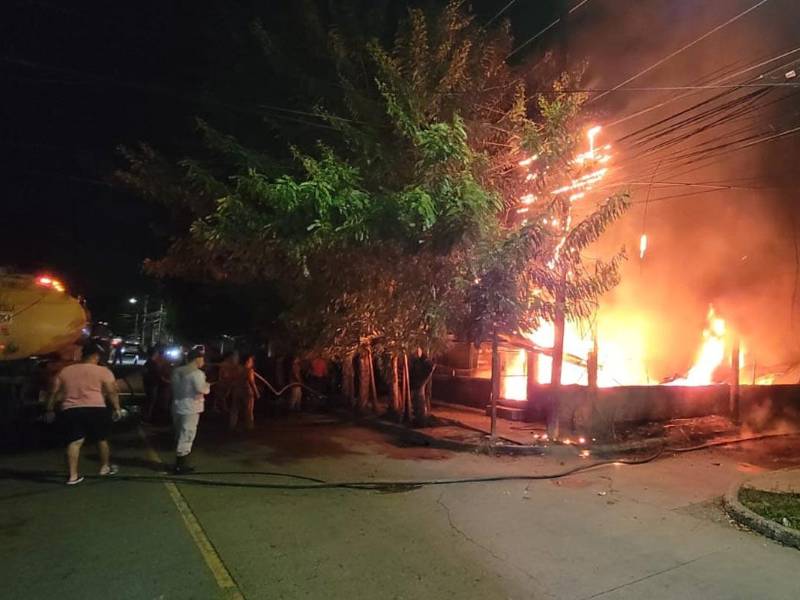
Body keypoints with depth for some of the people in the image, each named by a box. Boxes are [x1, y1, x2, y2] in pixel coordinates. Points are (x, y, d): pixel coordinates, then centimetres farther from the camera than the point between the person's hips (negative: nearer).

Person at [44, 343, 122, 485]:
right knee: (102, 439, 14)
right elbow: (112, 392, -2)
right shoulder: (103, 371, 2)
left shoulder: (65, 371, 15)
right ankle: (105, 467, 26)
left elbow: (55, 393, 15)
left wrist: (49, 410, 23)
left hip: (70, 410, 3)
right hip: (95, 409, -3)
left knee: (74, 442, 7)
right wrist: (117, 408, 4)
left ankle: (73, 475, 3)